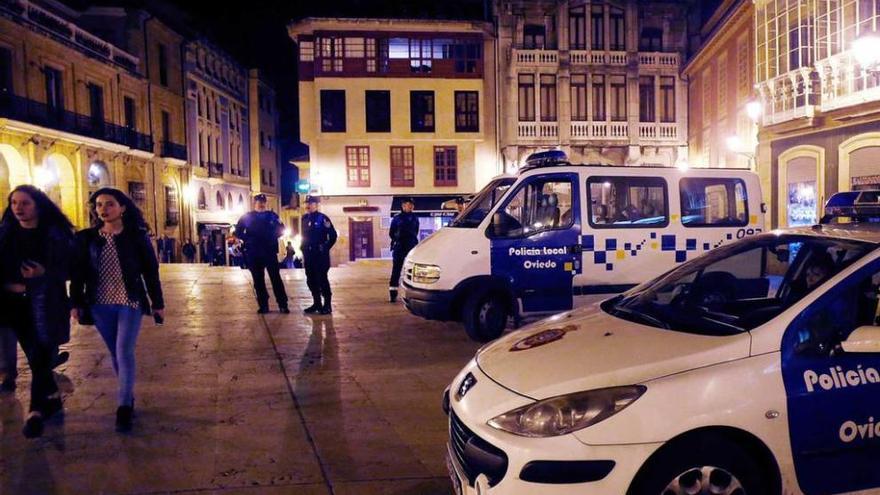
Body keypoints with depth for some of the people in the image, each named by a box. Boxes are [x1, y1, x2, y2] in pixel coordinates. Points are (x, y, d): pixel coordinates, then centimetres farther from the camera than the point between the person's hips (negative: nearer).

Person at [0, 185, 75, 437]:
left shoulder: (55, 234, -6)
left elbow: (70, 268, -5)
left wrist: (44, 274, -22)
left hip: (45, 304, -4)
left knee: (41, 357, -3)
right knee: (34, 356, 11)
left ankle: (37, 411, 5)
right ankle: (51, 398, 29)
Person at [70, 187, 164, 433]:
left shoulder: (137, 236, -4)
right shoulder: (86, 237, 3)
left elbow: (151, 271, -1)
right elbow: (78, 273, 7)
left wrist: (158, 303, -1)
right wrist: (76, 303, 2)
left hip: (130, 302, -3)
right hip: (99, 304, 3)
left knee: (125, 352, -9)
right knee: (115, 353, 11)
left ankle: (124, 406, -4)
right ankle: (128, 396, 25)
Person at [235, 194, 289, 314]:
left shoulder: (271, 215, 6)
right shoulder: (246, 217, 6)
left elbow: (281, 228, 10)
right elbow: (238, 232, 8)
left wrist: (273, 237, -5)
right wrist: (248, 239, -6)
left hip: (270, 251, -1)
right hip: (253, 253, 1)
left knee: (276, 278, -4)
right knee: (258, 279, 5)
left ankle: (283, 304, -1)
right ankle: (263, 305, 12)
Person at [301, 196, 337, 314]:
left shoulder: (322, 218, -8)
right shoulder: (305, 218, 10)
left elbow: (333, 235, -7)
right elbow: (303, 236, 17)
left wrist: (326, 248, -4)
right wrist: (304, 250, 11)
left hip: (321, 254, -6)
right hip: (308, 254, 6)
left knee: (322, 279, -6)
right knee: (311, 280, 9)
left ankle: (327, 305, 2)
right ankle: (317, 303, 19)